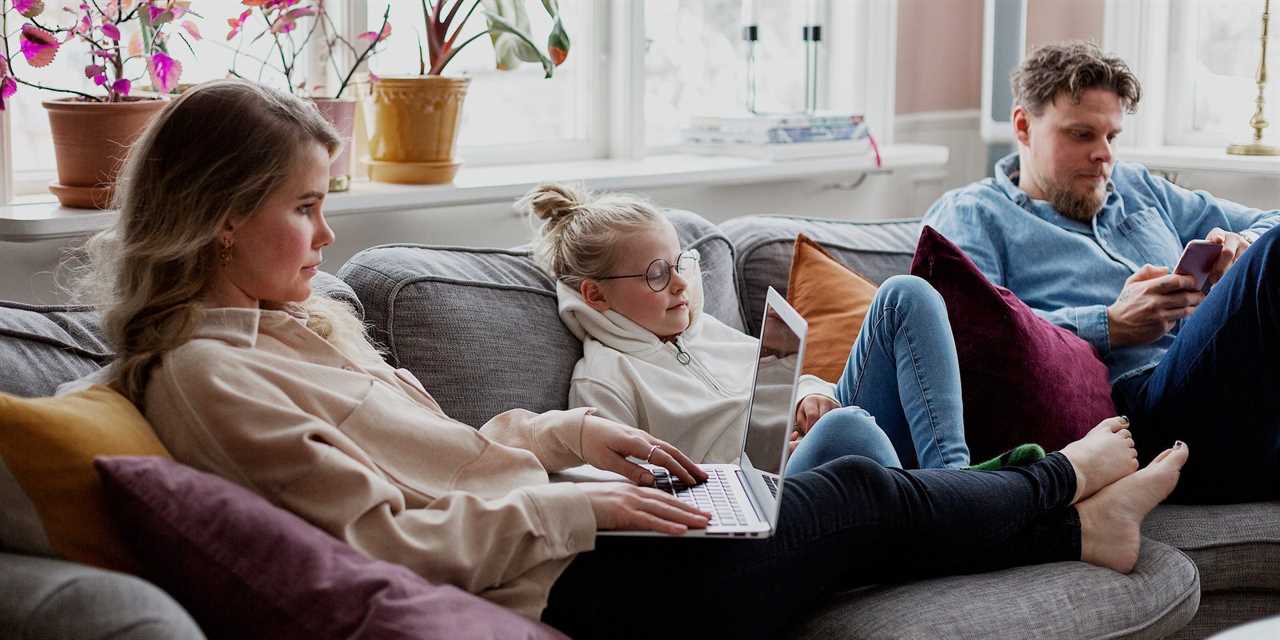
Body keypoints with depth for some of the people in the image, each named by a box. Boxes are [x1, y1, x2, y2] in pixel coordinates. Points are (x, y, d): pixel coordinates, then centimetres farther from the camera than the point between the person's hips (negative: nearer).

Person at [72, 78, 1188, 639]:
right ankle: (1062, 489, 31)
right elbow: (381, 534, -22)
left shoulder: (296, 322, 12)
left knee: (851, 488, 12)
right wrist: (576, 503, -18)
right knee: (865, 494, 5)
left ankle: (1067, 523, 34)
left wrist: (572, 431, 7)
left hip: (560, 534, 9)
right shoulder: (206, 374, -17)